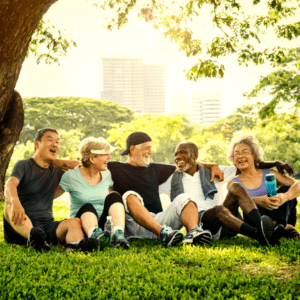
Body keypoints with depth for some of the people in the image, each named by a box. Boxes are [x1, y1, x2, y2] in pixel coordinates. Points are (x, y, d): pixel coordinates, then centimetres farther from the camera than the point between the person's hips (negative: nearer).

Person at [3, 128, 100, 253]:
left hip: (47, 226, 4)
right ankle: (33, 237, -63)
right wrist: (15, 201, -41)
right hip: (22, 225, -4)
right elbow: (9, 186, -17)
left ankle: (78, 244, -61)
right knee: (10, 202, -34)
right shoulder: (23, 165, 3)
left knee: (74, 222, -25)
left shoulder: (56, 172, 19)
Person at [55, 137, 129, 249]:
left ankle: (118, 235, -44)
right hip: (82, 223, -3)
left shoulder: (106, 174, 10)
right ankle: (95, 235, -65)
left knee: (114, 196, -21)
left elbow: (113, 200, 19)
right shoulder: (71, 176, -3)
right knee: (87, 207, -34)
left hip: (103, 224, 3)